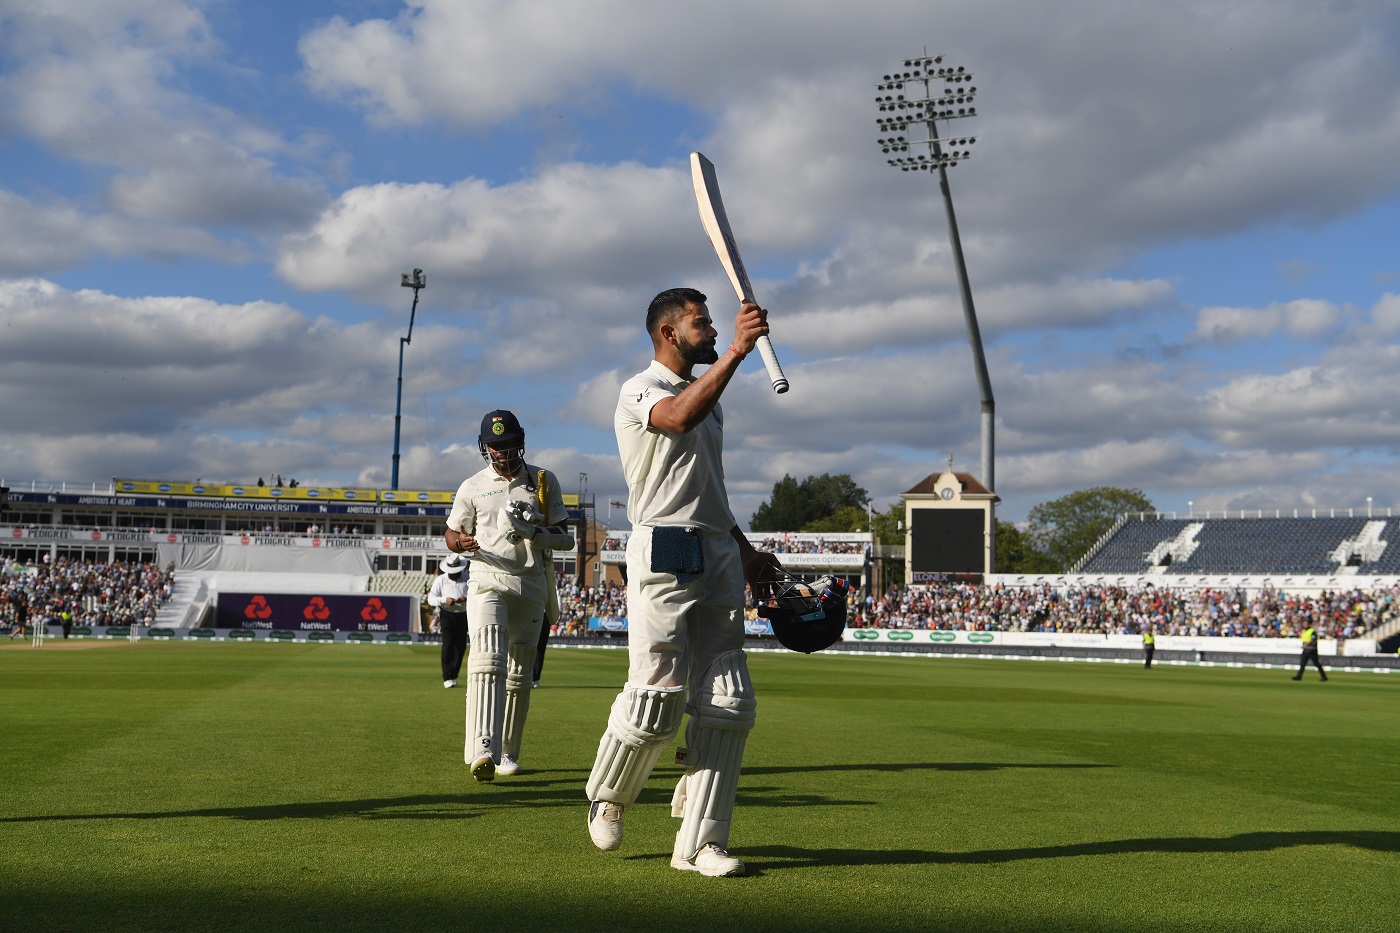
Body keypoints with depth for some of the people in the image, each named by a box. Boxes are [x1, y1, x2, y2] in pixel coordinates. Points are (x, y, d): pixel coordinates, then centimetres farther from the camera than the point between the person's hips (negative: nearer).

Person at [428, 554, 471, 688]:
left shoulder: (468, 578, 4)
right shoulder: (440, 580, 2)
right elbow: (431, 598, -3)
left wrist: (466, 599, -20)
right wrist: (444, 600, -22)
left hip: (462, 615, 2)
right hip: (447, 615, -2)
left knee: (461, 646, 3)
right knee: (448, 645, -12)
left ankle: (453, 676, 15)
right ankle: (447, 677, -10)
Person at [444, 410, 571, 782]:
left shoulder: (544, 481, 8)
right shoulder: (472, 487, 7)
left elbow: (562, 538, 6)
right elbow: (451, 533, 13)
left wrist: (531, 533, -15)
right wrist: (461, 542, -11)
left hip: (531, 585, 2)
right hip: (488, 581, -2)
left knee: (520, 674, 7)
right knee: (488, 661, -22)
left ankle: (508, 754, 19)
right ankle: (483, 751, -33)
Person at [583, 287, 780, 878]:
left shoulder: (709, 398, 23)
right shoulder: (639, 391, -3)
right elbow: (679, 416, -28)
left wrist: (745, 552, 22)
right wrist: (737, 351, -32)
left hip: (720, 557, 8)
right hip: (663, 554, -8)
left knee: (728, 703, 0)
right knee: (657, 695, -9)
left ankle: (699, 842, 5)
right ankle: (607, 797, 20)